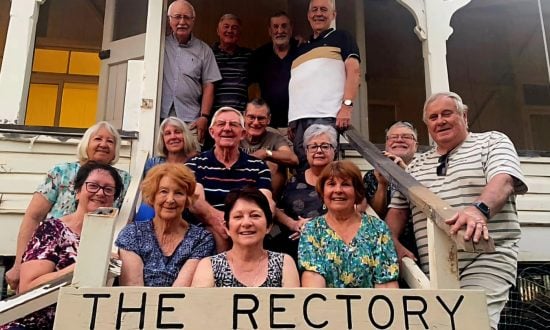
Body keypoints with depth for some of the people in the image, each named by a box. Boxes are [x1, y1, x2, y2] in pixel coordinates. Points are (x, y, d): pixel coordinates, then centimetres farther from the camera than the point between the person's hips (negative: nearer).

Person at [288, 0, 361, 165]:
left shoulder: (341, 37, 13)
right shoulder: (301, 49, 28)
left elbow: (354, 70, 0)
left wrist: (347, 105, -15)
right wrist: (291, 120, 14)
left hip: (325, 116, -5)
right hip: (298, 119, 6)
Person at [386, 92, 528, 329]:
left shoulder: (493, 142, 7)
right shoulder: (415, 167, 19)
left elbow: (504, 180, -13)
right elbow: (397, 209, 18)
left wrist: (479, 208, -33)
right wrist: (393, 244, 0)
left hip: (486, 259, -4)